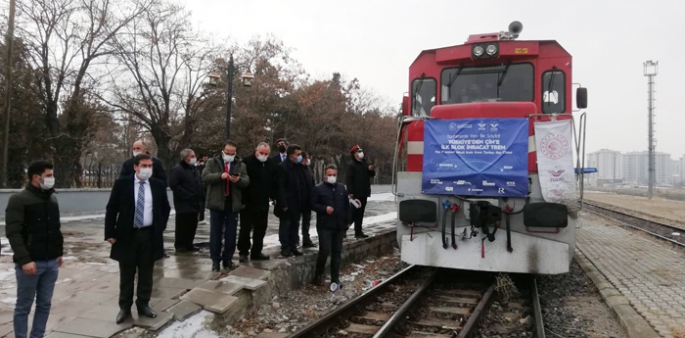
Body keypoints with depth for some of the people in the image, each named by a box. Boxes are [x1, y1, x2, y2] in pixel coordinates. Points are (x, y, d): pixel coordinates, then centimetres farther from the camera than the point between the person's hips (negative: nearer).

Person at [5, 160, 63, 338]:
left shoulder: (52, 199, 13)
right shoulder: (19, 199, -8)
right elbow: (13, 232, -14)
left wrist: (59, 252, 15)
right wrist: (24, 260, -21)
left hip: (51, 262, 6)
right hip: (31, 263, -6)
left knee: (45, 304, 11)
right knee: (24, 306, 4)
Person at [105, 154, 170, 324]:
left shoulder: (158, 185, 2)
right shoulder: (122, 183, -4)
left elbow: (165, 208, 14)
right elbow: (111, 209, -2)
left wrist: (160, 227, 6)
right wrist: (110, 233, -6)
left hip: (150, 235, 2)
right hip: (127, 235, -2)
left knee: (146, 274, 11)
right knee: (127, 275, 8)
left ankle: (143, 305, 24)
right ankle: (124, 308, 19)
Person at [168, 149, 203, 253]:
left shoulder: (195, 169, 17)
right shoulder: (177, 169, -10)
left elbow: (199, 183, 26)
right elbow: (173, 185, -19)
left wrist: (200, 196, 12)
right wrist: (186, 195, -19)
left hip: (194, 202, 8)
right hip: (184, 203, -8)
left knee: (192, 225, 11)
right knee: (182, 225, -4)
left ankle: (188, 244, 21)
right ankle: (180, 245, 7)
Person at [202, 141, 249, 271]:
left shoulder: (241, 165, 9)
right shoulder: (212, 162, 3)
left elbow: (247, 182, 1)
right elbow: (205, 177, -10)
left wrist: (239, 180, -22)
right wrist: (220, 175, -24)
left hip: (233, 204, 2)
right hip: (217, 203, -2)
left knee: (231, 234, 8)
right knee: (215, 233, 5)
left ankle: (227, 258, 20)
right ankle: (215, 260, 15)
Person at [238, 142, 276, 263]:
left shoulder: (271, 164, 7)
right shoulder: (247, 162, -12)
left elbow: (274, 182, 15)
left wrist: (273, 196, 7)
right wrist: (243, 200, -17)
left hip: (263, 203, 6)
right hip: (248, 202, -6)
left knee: (261, 229, 12)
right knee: (245, 229, 2)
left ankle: (256, 252, 22)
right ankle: (243, 252, 12)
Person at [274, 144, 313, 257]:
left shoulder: (300, 166, 9)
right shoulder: (282, 167, -14)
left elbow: (306, 183, 13)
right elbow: (280, 187, -17)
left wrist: (311, 196, 4)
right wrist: (283, 204, -20)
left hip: (297, 202, 8)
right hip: (287, 203, -7)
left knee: (295, 225, 14)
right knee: (285, 225, 3)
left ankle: (293, 247, 23)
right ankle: (285, 248, 11)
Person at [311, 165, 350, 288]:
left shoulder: (342, 188, 13)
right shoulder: (318, 188, -2)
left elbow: (346, 205, 15)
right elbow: (313, 204, -5)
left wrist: (348, 221, 10)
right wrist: (324, 208, -20)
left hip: (339, 226, 5)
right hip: (325, 226, -5)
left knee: (337, 252, 8)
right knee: (325, 251, -12)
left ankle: (335, 278, 17)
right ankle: (318, 274, 11)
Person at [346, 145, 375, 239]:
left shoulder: (364, 163, 15)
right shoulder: (352, 165, -8)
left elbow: (372, 175, 21)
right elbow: (349, 179, -15)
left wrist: (371, 170, -2)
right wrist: (350, 192, -21)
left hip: (364, 192, 8)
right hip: (356, 193, -8)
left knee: (360, 213, 11)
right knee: (354, 212, -8)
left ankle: (358, 232, 17)